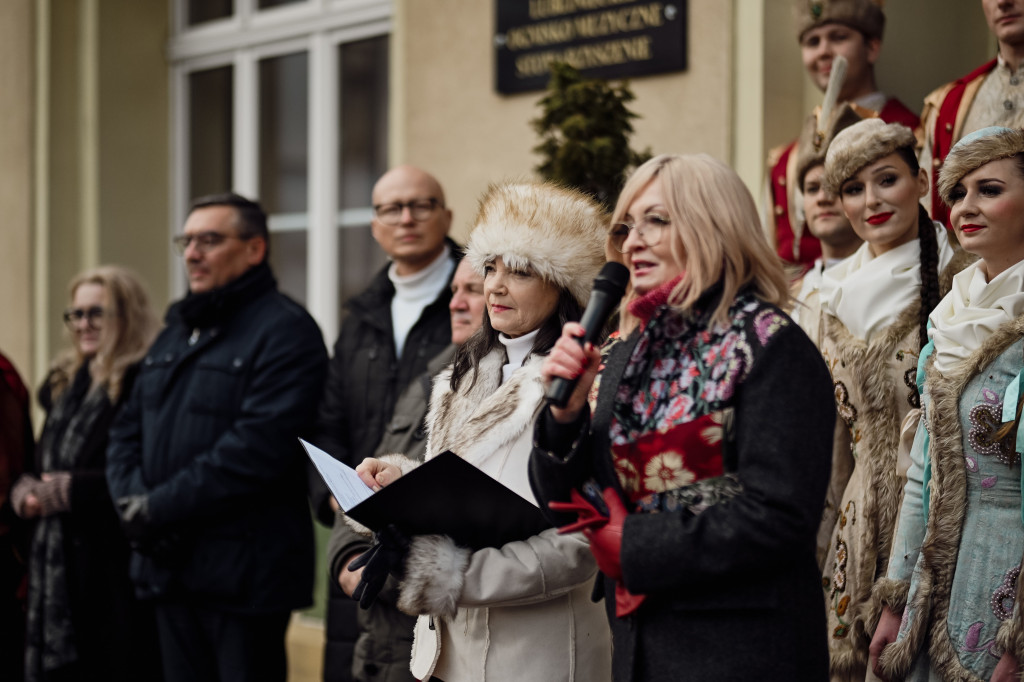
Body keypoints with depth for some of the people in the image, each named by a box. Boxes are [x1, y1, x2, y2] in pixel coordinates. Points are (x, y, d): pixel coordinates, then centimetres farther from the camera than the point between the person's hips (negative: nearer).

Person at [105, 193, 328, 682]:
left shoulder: (285, 330, -9)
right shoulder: (175, 332, 19)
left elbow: (257, 448, -20)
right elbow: (125, 433, 16)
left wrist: (160, 508, -17)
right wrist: (134, 503, -4)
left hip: (244, 574, -8)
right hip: (170, 569, 8)